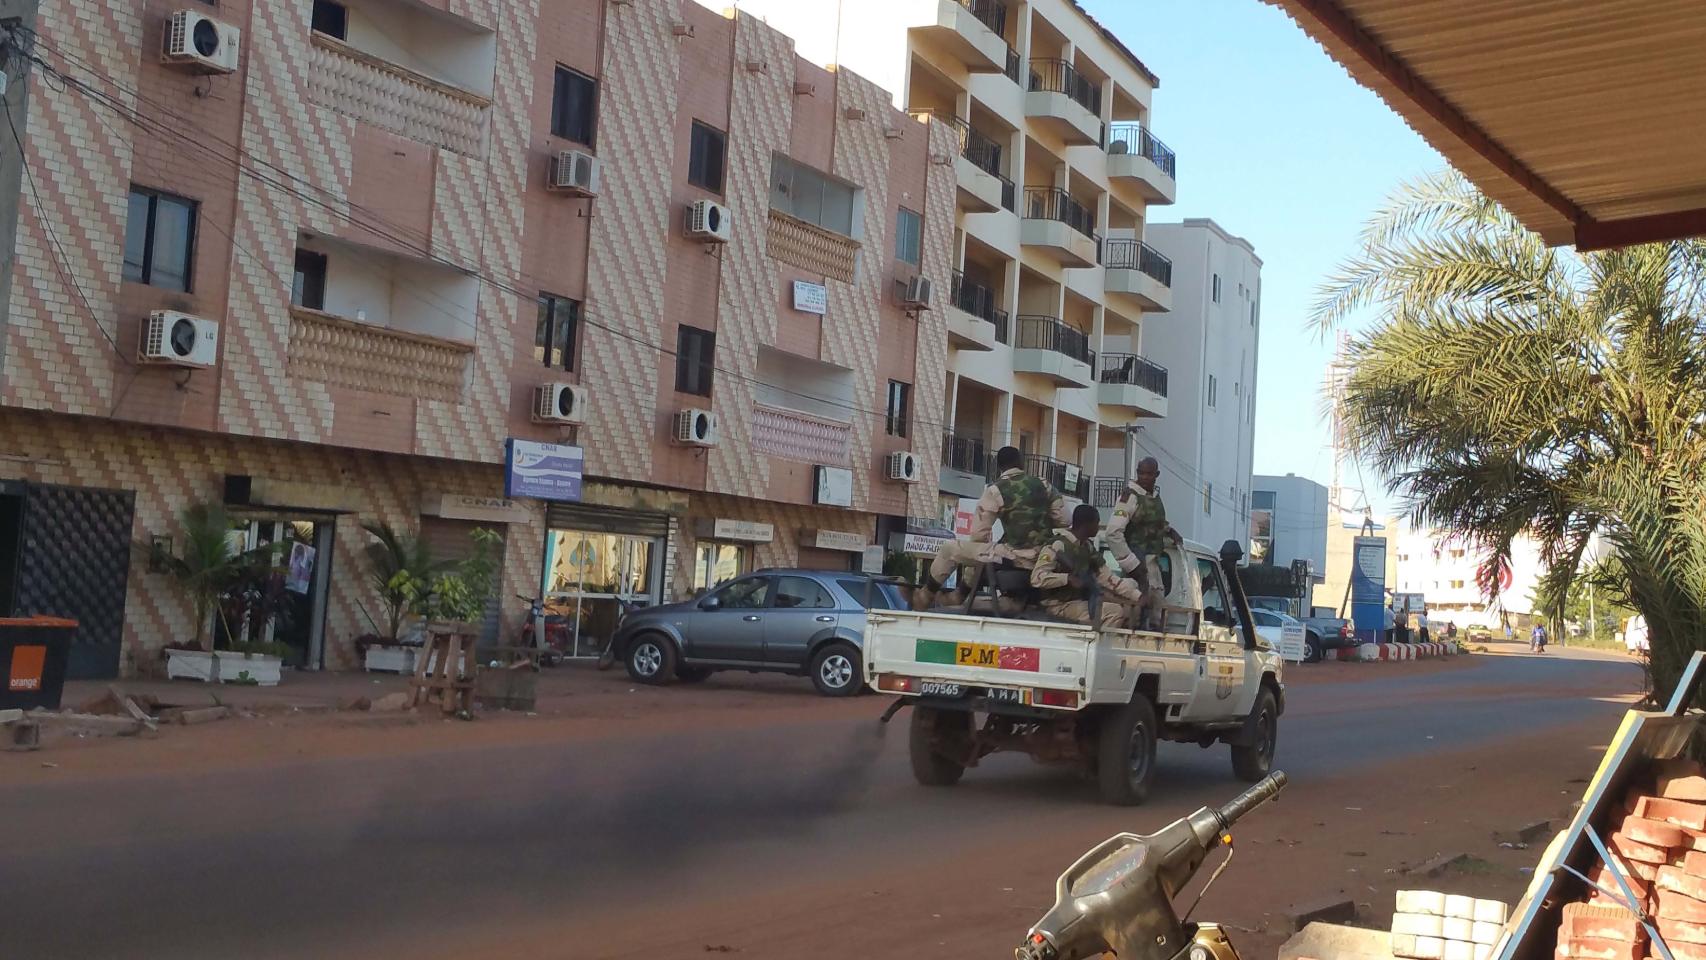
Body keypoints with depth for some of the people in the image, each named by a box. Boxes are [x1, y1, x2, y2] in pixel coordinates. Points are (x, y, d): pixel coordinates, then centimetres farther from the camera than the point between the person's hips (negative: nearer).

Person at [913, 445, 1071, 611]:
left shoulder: (995, 490, -7)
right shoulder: (1043, 484, 5)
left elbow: (979, 535, -6)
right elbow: (1065, 520, 8)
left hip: (1012, 558, -5)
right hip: (1042, 558, 5)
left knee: (950, 549, 12)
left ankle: (926, 595, 27)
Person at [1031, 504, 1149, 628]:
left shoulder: (1088, 546, 5)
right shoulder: (1057, 545, -20)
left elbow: (1106, 577, 4)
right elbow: (1037, 577, -26)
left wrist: (1136, 595, -4)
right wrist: (1068, 578, -34)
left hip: (1082, 598, 9)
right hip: (1060, 604, -9)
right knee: (1115, 612, -21)